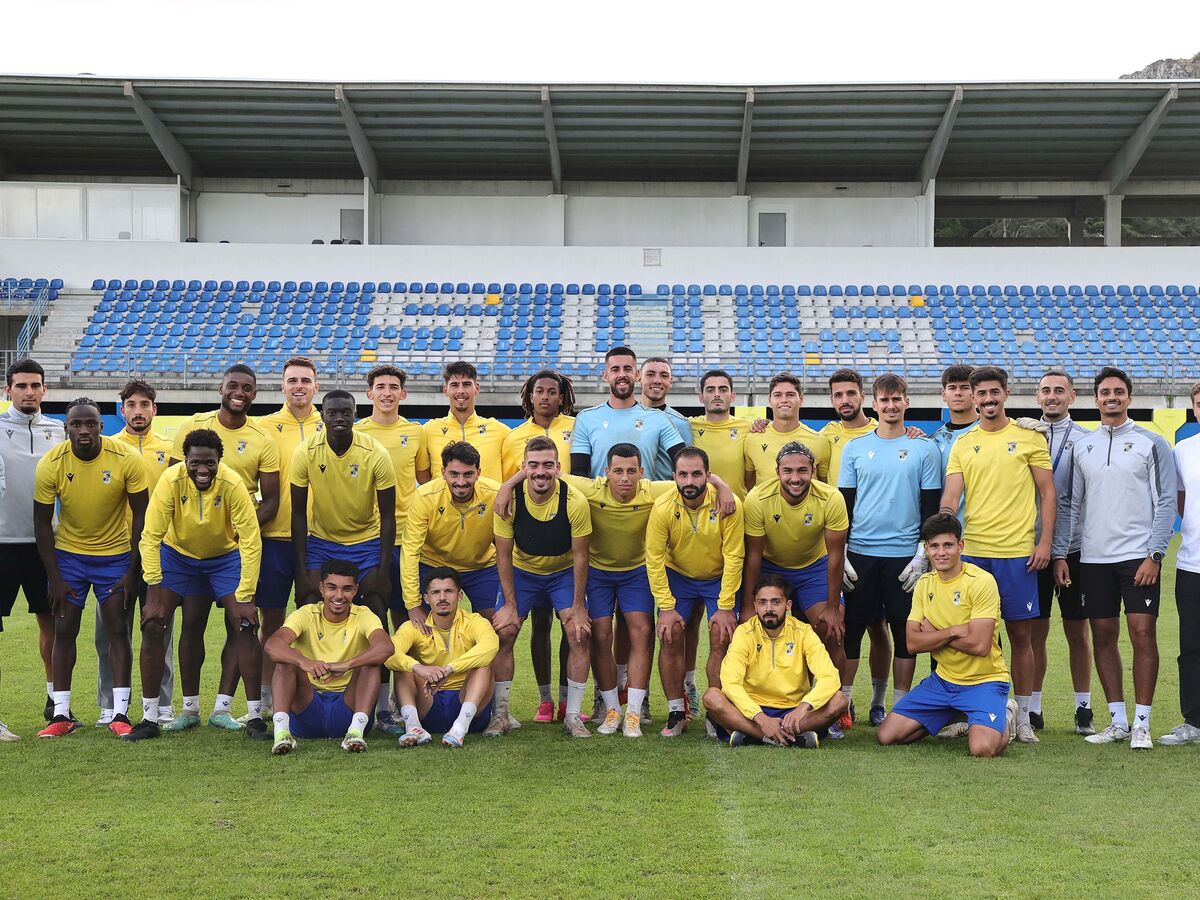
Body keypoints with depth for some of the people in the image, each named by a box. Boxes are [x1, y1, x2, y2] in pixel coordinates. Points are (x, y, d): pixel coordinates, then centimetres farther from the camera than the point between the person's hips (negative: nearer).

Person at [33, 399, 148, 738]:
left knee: (117, 630, -3)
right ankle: (61, 715, 7)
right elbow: (42, 523, -6)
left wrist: (132, 571, -10)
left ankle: (120, 713, 1)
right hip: (68, 553, 1)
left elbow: (140, 515, -9)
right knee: (64, 631, 1)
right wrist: (54, 579, -7)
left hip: (115, 554, -1)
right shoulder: (50, 464, -15)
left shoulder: (127, 460, -18)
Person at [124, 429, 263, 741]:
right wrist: (154, 593, -27)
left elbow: (251, 542, -26)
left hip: (225, 555, -1)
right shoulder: (171, 481, -27)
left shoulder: (232, 484, -29)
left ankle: (255, 718, -5)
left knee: (245, 627, -13)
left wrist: (245, 598, -27)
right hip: (177, 553, 1)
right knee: (152, 625, -9)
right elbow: (150, 536, -24)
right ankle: (149, 718, 2)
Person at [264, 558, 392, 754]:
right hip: (308, 707, 1)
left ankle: (357, 729, -37)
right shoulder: (306, 615, -2)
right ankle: (281, 729, -36)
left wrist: (346, 665, -44)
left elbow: (385, 647, -27)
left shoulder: (363, 617, -3)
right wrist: (304, 662, -44)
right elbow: (271, 645, -23)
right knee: (286, 660, -21)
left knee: (370, 662, -23)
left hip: (348, 703, 0)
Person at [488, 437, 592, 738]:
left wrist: (578, 606, -14)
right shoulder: (510, 499, -23)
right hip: (521, 571, 1)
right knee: (503, 632, -10)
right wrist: (510, 603, -12)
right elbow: (504, 555, -12)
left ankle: (573, 715, -3)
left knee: (579, 634, -13)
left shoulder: (575, 501, -25)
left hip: (564, 572, -1)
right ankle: (500, 713, 2)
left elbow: (580, 556, -15)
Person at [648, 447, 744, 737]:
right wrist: (666, 607, -17)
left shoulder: (728, 504, -24)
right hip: (676, 576, 1)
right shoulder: (663, 508, -21)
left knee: (721, 639, -11)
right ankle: (676, 713, 1)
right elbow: (654, 559, -15)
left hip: (719, 578, -1)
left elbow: (733, 557, -19)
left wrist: (725, 607, -18)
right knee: (670, 638, -10)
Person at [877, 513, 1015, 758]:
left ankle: (1003, 719, 7)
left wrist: (933, 633, -11)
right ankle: (953, 718, 20)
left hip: (983, 680, -6)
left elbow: (979, 645, -23)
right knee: (886, 735, -3)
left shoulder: (981, 581, -16)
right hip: (942, 680, 6)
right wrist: (954, 631, -18)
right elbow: (912, 643, -4)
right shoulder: (924, 583, 4)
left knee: (982, 748, -30)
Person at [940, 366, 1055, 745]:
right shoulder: (962, 445, 9)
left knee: (1021, 635, 3)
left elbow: (1047, 493, 4)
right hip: (972, 551, 2)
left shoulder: (1029, 437, 3)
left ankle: (1023, 717, 13)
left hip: (1017, 552, -2)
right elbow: (950, 497, 2)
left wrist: (1045, 541, -4)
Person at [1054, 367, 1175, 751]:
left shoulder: (1152, 443, 1)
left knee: (1142, 633, -7)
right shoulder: (1081, 447, 11)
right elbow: (1070, 503, 13)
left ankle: (1141, 724, 1)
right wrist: (1060, 552, 5)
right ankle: (1117, 721, 14)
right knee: (1103, 636, 5)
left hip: (1139, 556, -3)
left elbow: (1166, 502, -2)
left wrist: (1154, 554, -10)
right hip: (1093, 557, 4)